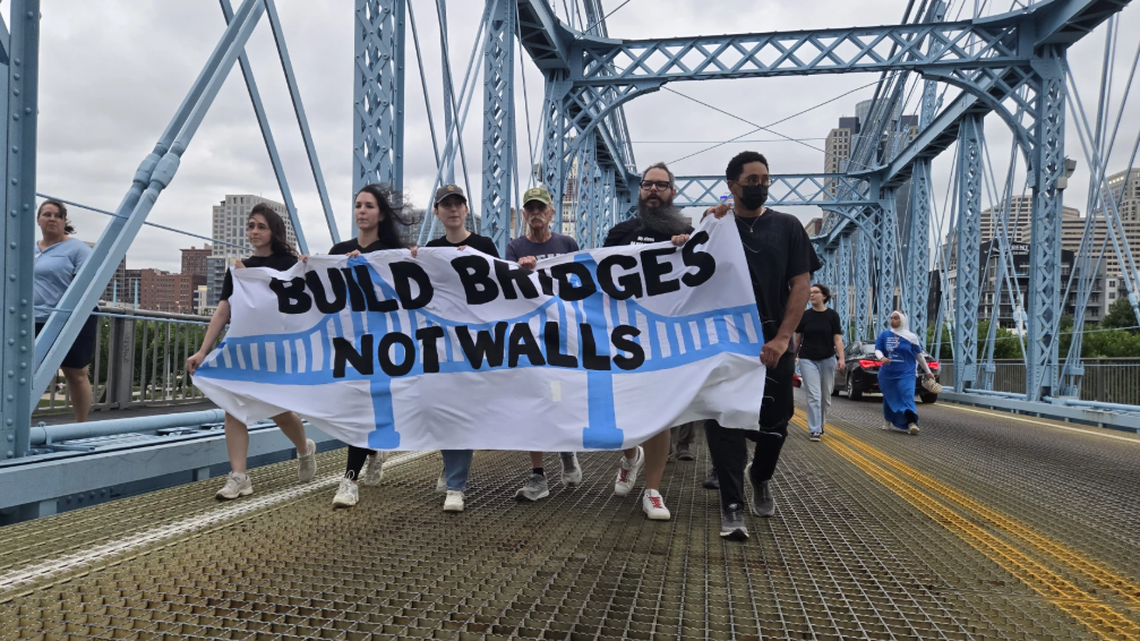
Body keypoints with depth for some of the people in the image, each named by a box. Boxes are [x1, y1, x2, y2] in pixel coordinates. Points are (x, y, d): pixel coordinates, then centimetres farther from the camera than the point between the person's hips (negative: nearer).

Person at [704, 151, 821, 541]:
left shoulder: (787, 226, 6)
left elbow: (801, 284, 0)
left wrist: (782, 338, -11)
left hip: (773, 343, 1)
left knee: (775, 421, 7)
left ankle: (760, 477, 38)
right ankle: (732, 507, 2)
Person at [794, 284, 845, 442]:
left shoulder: (832, 315, -2)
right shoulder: (805, 315, 0)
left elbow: (837, 338, -5)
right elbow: (798, 338, 6)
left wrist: (841, 358, -14)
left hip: (828, 359, 1)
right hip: (807, 360, -1)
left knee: (826, 396, 10)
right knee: (814, 396, -7)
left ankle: (821, 425, 28)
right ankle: (814, 430, -7)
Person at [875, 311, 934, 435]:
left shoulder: (911, 337, 1)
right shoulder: (884, 335, 3)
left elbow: (919, 355, 9)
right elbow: (877, 349, -2)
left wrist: (928, 371, 14)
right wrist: (882, 358, -25)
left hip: (905, 374, -2)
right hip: (887, 374, 2)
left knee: (907, 397, -18)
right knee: (889, 399, 13)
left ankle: (912, 423, -27)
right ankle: (888, 422, 29)